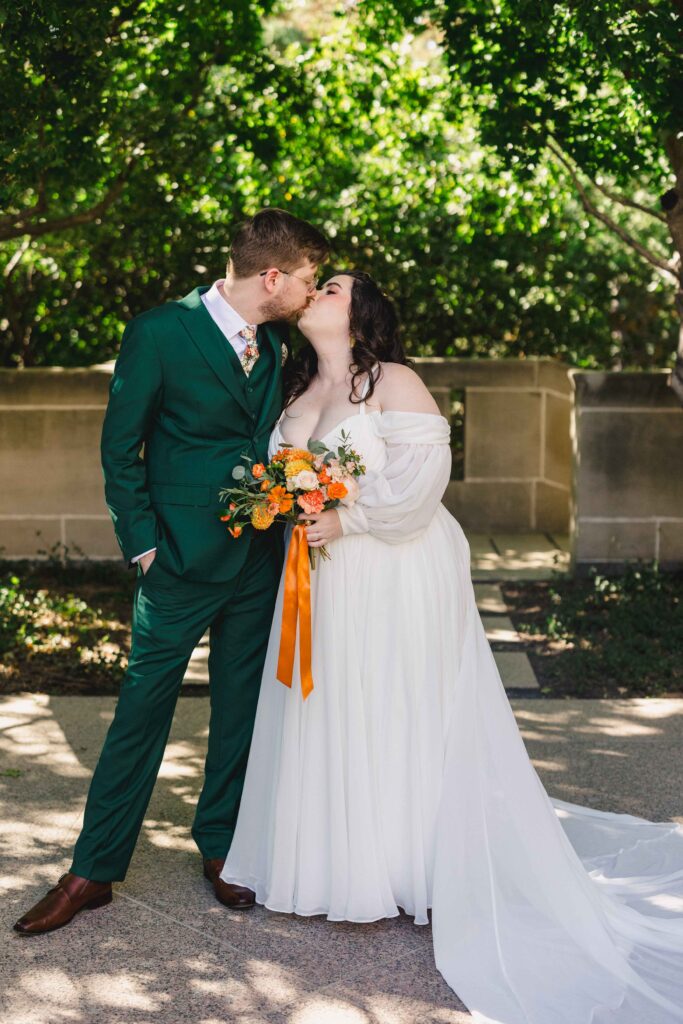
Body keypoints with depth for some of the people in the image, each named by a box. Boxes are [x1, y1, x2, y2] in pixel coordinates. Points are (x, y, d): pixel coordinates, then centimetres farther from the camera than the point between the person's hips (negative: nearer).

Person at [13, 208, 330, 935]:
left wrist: (287, 521, 5)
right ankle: (95, 869, 12)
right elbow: (119, 448, -6)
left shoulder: (276, 343, 5)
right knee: (142, 709, 1)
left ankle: (220, 846, 28)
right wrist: (143, 543, -8)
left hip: (260, 559, 5)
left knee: (241, 707, 12)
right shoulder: (159, 334, -12)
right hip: (183, 558, -5)